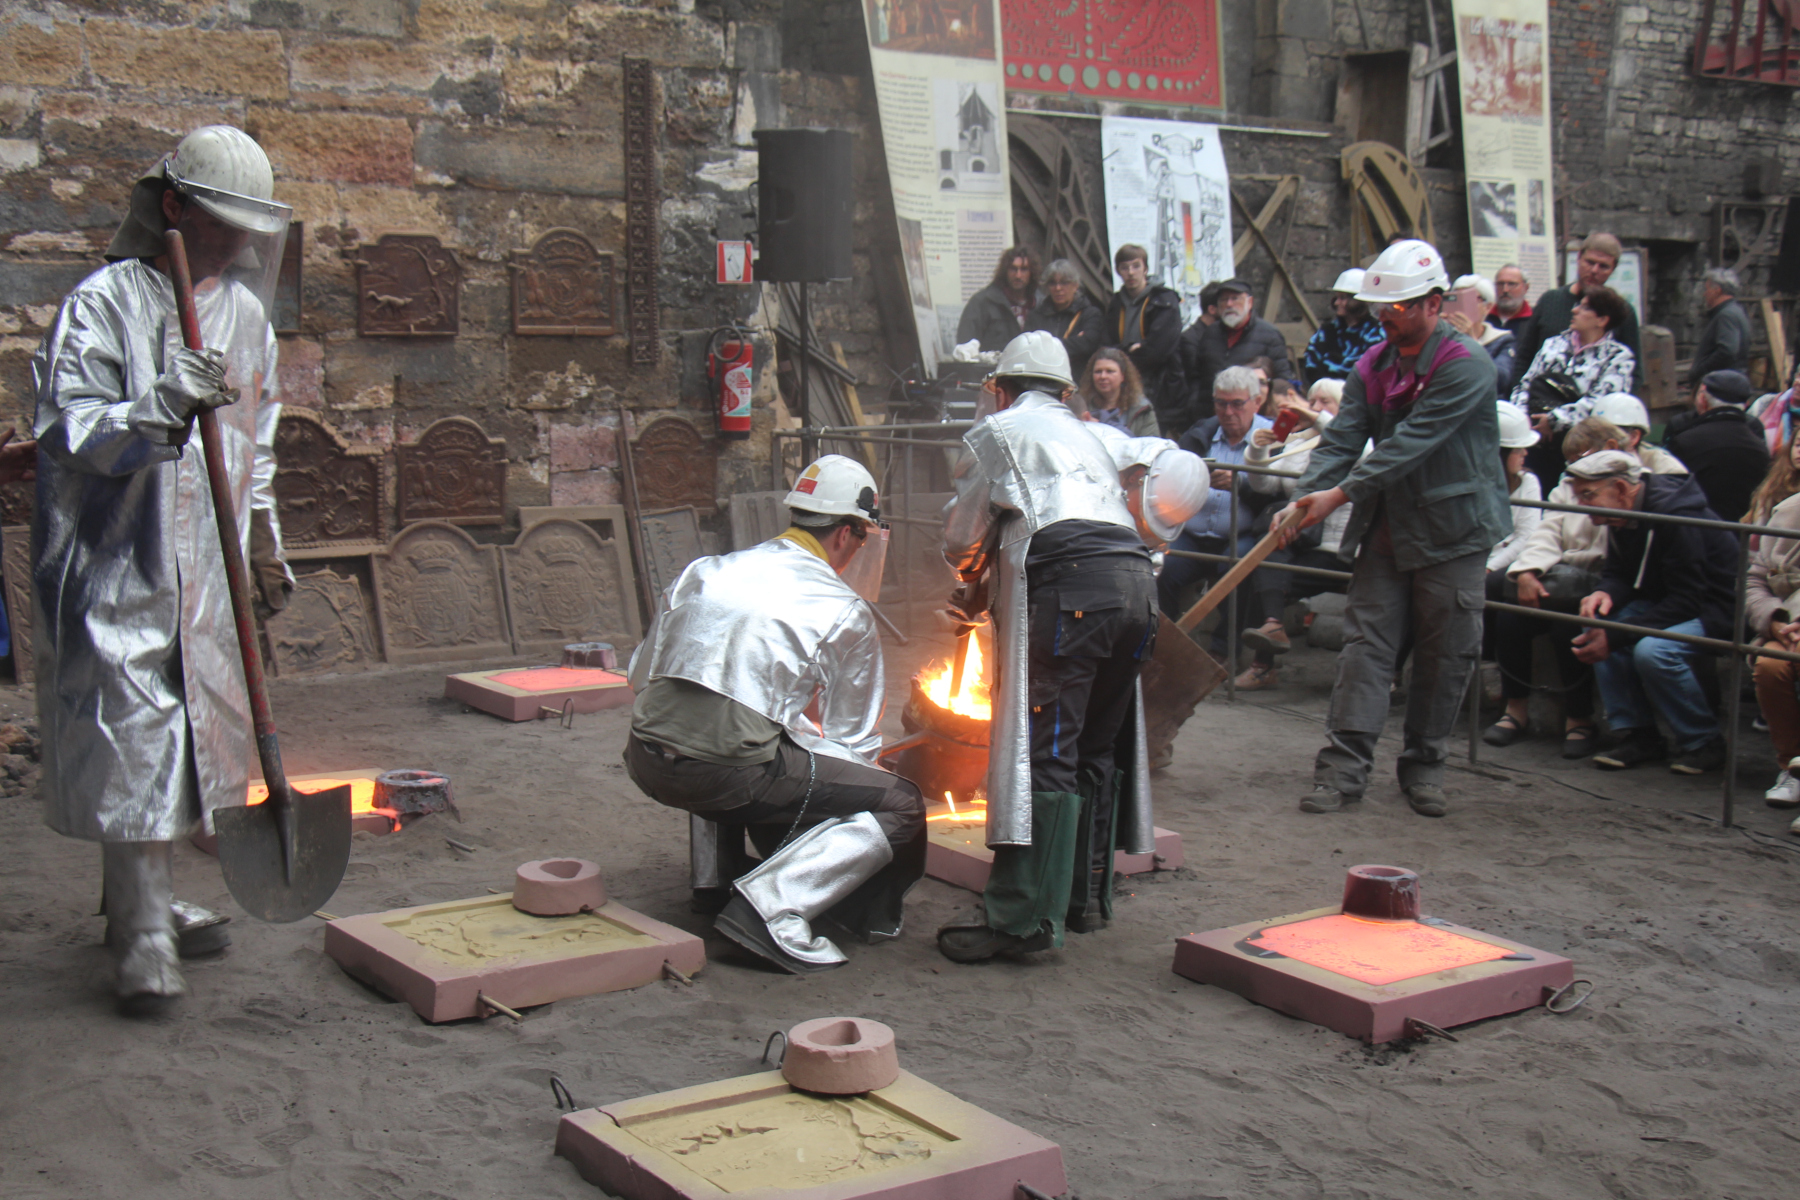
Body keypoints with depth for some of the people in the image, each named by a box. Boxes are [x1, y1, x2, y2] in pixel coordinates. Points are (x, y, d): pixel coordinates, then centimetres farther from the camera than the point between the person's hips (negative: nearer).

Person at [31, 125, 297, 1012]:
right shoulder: (105, 303, -9)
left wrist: (264, 542, 23)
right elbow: (66, 431, -16)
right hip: (118, 569, -7)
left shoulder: (244, 312, 13)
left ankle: (142, 900, 27)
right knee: (134, 740, -7)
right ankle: (143, 938, -1)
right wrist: (160, 409, -30)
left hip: (206, 571, 7)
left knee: (193, 729, 12)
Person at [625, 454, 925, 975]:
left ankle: (718, 869, 24)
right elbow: (855, 741, 12)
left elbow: (641, 673, 24)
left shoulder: (704, 572, 18)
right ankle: (770, 904, -12)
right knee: (901, 806, 3)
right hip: (731, 770, -7)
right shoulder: (846, 612, 5)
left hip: (647, 761, 7)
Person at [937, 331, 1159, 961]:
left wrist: (973, 583, 42)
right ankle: (1086, 899, 21)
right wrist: (993, 587, 42)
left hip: (1070, 584, -7)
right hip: (1135, 576, 7)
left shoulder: (996, 431, 15)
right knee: (1097, 748, 15)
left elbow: (962, 536, 18)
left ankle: (1023, 916, -14)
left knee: (1042, 749, -11)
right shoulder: (1086, 436, 34)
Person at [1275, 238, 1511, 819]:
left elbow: (1411, 443, -23)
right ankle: (1344, 766, -2)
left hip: (1453, 531, -5)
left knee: (1444, 655, 4)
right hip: (1387, 527, 5)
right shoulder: (1372, 366, 6)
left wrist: (1340, 494, -26)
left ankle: (1424, 766, 18)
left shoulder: (1466, 366, -15)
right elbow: (1341, 439, -1)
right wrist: (1301, 502, -17)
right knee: (1366, 644, -2)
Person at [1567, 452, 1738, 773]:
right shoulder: (1622, 518, -2)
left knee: (1652, 650, -32)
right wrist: (1606, 594, -18)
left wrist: (1615, 636, -32)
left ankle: (1703, 742, -11)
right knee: (1597, 626, -13)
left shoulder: (1676, 516, -28)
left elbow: (1687, 601, -29)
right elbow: (1618, 574, 9)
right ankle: (1633, 732, -6)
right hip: (1666, 601, 9)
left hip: (1719, 608, -9)